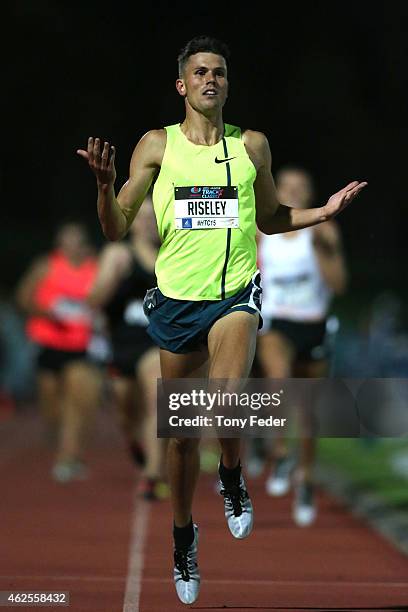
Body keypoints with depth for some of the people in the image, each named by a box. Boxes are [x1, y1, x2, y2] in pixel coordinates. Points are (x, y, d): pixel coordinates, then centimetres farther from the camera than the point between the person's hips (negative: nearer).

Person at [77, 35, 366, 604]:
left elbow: (269, 217, 22)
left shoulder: (252, 145, 7)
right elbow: (117, 229, 0)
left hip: (235, 294, -1)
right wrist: (105, 184, -19)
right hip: (177, 298, 1)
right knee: (182, 434, 9)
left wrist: (324, 211, 6)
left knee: (227, 399, -29)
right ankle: (184, 536, 30)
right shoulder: (156, 145, 3)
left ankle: (233, 478, 2)